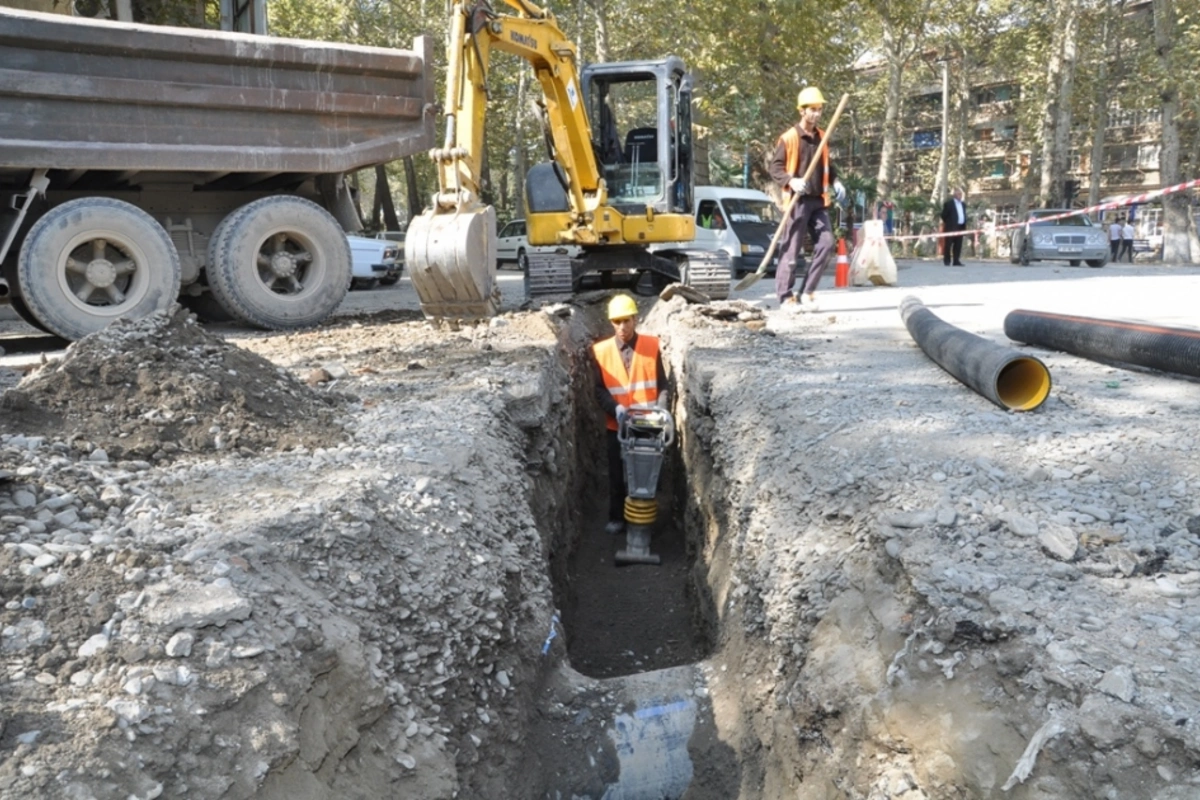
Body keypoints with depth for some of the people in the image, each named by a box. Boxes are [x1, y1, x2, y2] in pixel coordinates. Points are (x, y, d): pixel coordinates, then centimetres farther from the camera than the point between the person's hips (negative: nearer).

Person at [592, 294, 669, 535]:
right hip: (617, 425, 0)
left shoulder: (651, 345, -2)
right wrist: (615, 407, -20)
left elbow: (662, 383, 0)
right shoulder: (601, 350, -3)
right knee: (617, 475, 10)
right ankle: (617, 518, 26)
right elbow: (599, 389, -3)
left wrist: (661, 408, -16)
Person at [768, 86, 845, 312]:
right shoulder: (789, 137, -6)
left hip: (818, 201, 6)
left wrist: (835, 182, 7)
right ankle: (785, 296, 4)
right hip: (797, 200, -6)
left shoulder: (821, 136, 15)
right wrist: (791, 181, -24)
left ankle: (807, 291, 8)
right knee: (792, 249, -5)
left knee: (826, 244, -1)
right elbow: (774, 167, -7)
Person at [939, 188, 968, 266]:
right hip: (951, 227, -6)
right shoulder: (948, 203, -2)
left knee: (958, 245, 4)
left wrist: (964, 226, 13)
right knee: (948, 245, -5)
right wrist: (947, 223, -3)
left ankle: (956, 261, 6)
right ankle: (946, 261, -1)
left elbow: (964, 215, 22)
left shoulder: (963, 204, 19)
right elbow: (944, 215, -3)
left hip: (960, 228, 6)